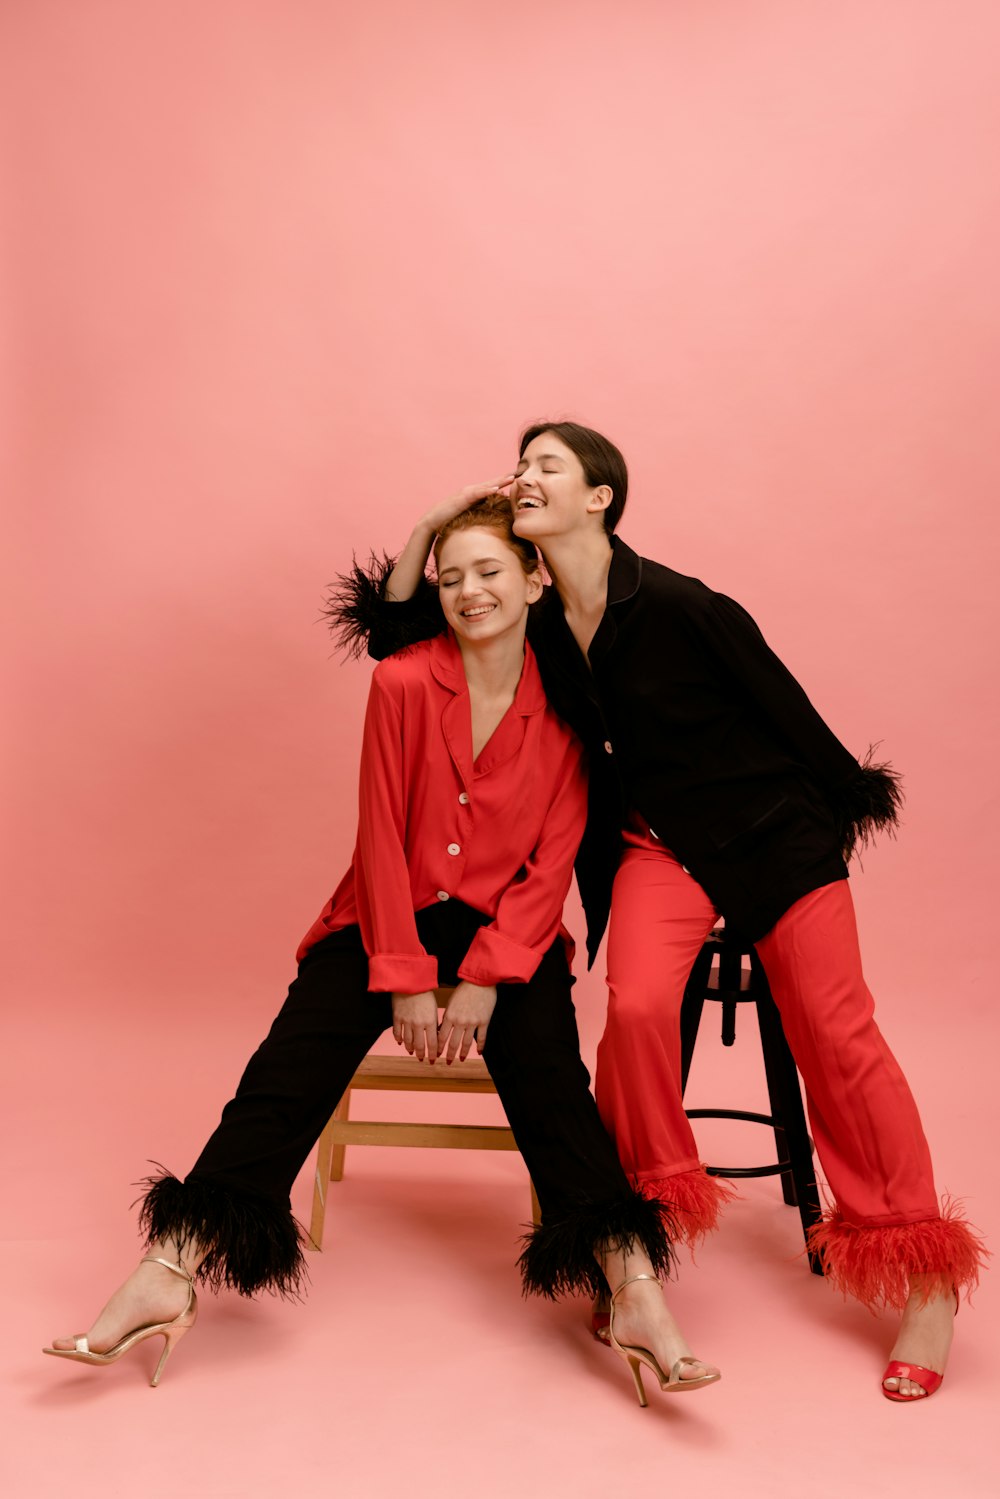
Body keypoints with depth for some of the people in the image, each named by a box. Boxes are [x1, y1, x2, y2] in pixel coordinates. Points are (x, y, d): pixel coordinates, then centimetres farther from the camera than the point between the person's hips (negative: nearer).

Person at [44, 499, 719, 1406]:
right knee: (290, 1066, -19)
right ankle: (167, 1278, -22)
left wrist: (487, 978, -14)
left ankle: (636, 1292, -31)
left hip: (508, 926, 0)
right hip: (389, 914, 0)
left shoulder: (563, 708, -2)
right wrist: (406, 981, -11)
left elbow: (552, 861, -3)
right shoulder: (403, 684, -5)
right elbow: (383, 837, -6)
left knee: (548, 1073, -25)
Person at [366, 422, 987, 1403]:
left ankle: (922, 1284, 8)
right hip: (661, 838, 4)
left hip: (775, 827, -3)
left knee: (834, 1033, -4)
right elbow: (396, 633, 6)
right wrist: (431, 524, -5)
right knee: (637, 1005, -20)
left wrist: (848, 803, 0)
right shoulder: (539, 628, -2)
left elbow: (780, 703, -10)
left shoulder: (676, 605, -20)